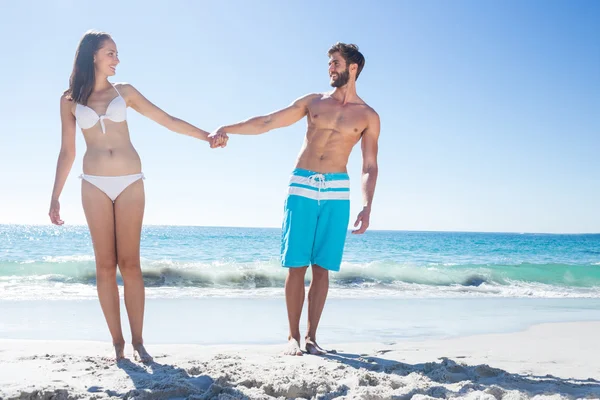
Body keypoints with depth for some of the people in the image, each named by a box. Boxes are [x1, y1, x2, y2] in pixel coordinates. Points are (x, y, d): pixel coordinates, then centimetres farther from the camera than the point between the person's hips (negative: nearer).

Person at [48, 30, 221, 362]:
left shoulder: (124, 92, 10)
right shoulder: (70, 100, 9)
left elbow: (166, 120, 11)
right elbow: (67, 152, 10)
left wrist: (206, 136, 5)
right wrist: (55, 197, 5)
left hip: (130, 183, 0)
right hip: (95, 184, 0)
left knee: (130, 263, -5)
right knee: (105, 265, -3)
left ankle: (138, 342, -1)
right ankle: (117, 342, 2)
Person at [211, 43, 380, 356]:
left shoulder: (367, 116, 8)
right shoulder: (314, 102, 12)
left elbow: (369, 167, 6)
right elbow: (266, 122, 12)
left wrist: (366, 207, -5)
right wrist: (227, 129, 6)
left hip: (337, 192, -1)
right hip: (301, 187, 1)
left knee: (321, 268, -1)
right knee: (296, 266, -3)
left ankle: (311, 337, 7)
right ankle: (293, 336, 4)